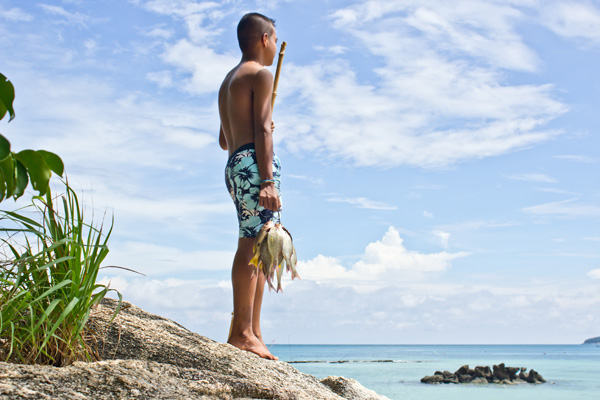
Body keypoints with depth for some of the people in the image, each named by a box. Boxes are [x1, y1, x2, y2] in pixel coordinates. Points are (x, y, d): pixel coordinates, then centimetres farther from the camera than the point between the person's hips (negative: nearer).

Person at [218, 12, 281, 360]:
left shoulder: (229, 80, 27)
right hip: (255, 161, -9)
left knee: (257, 249, 6)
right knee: (253, 245, -14)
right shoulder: (261, 74, 0)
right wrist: (268, 181, -19)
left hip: (235, 165, 9)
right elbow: (262, 130, -12)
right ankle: (242, 331, -18)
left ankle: (254, 334, 4)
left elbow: (224, 140, 28)